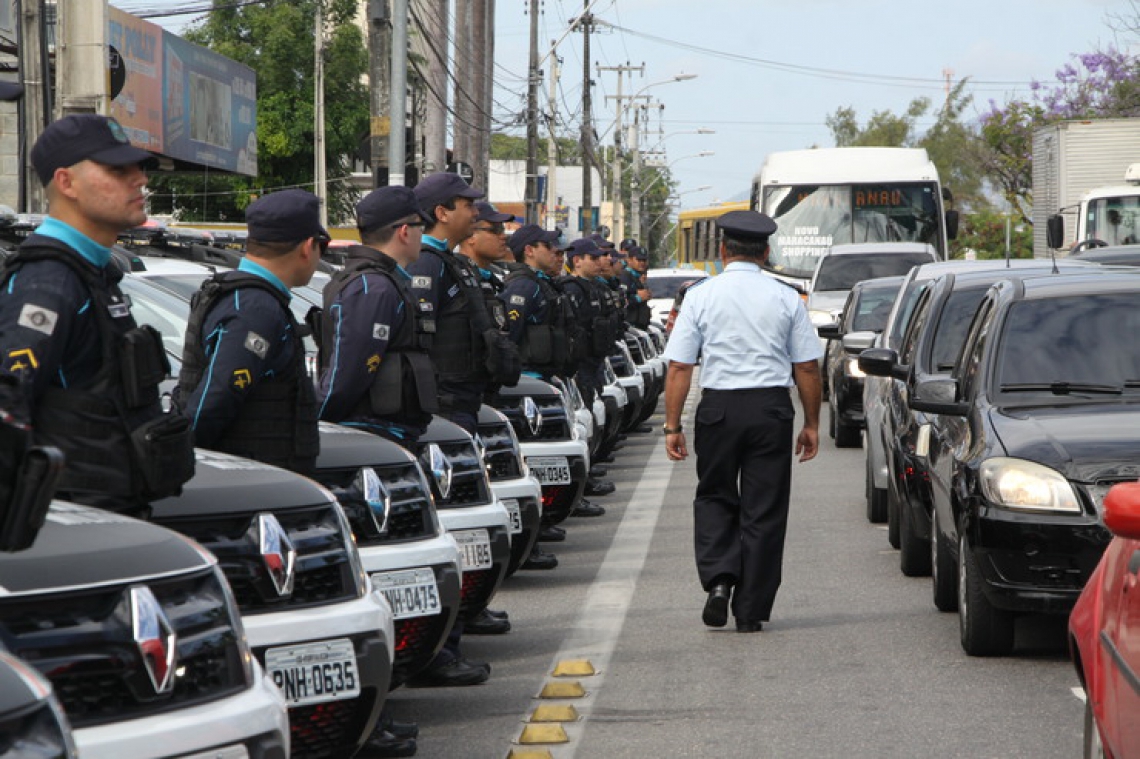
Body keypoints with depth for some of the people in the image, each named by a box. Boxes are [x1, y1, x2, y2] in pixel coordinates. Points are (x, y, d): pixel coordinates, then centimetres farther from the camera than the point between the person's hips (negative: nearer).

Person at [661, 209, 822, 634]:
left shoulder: (701, 296, 0)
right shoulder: (786, 298, 3)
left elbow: (679, 367, -3)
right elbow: (808, 368, 3)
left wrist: (673, 425, 0)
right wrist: (812, 424, 11)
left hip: (719, 407, 0)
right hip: (772, 408, 1)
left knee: (715, 498, 17)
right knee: (764, 509, 6)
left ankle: (719, 577, -7)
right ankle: (751, 611, 9)